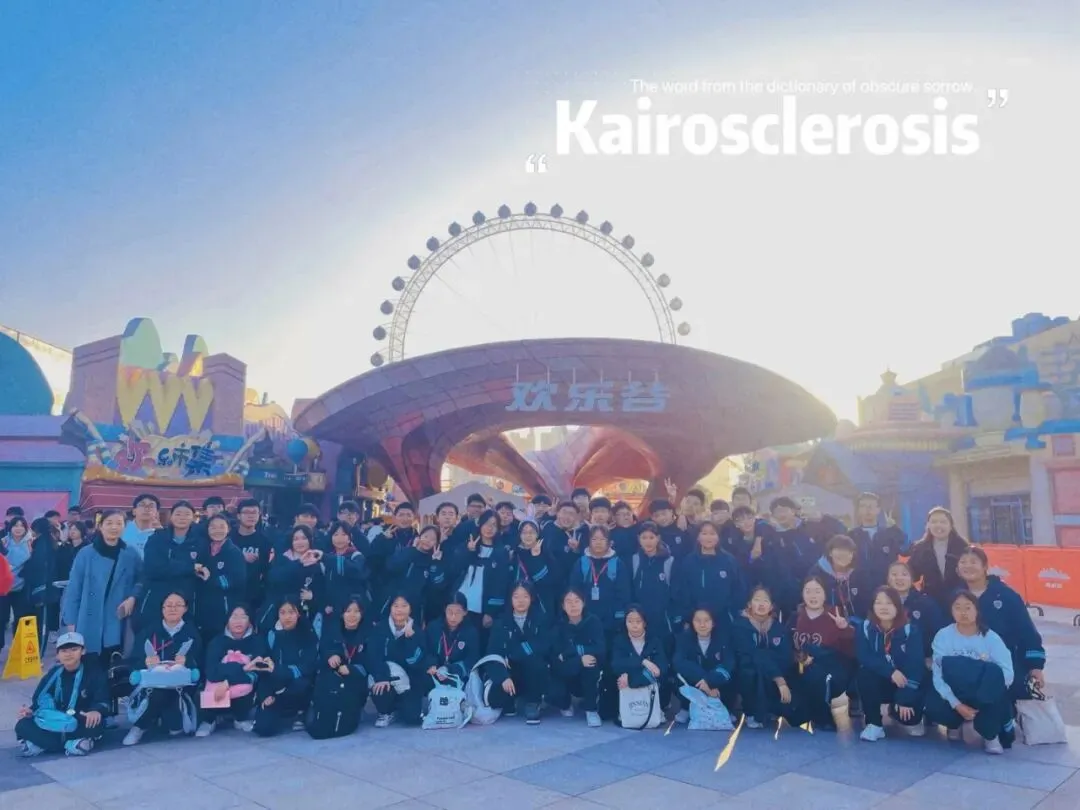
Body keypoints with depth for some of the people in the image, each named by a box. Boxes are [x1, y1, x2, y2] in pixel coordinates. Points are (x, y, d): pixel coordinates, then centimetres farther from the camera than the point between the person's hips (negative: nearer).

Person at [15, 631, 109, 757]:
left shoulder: (94, 673, -4)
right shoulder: (53, 674, 7)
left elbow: (102, 701, -15)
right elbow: (39, 700, 12)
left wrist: (96, 710, -39)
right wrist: (31, 709, -11)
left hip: (80, 725, -4)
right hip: (54, 723, 4)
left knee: (97, 722, -37)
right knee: (22, 725, -19)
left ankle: (40, 744, -30)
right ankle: (71, 744, -32)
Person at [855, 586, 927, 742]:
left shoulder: (911, 629, -15)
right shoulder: (864, 627, -12)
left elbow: (915, 664, -21)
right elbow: (863, 657, -21)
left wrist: (905, 699, -28)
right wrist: (890, 671, -34)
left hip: (906, 682, 0)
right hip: (878, 682, 1)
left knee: (910, 706, -29)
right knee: (864, 675, -31)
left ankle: (911, 720, 13)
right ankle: (874, 724, -12)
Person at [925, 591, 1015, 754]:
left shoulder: (991, 637, -9)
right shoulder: (943, 635, -9)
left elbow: (1007, 674, -15)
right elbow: (938, 675, -14)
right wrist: (957, 705, -23)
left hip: (987, 698, 0)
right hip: (955, 695, 1)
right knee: (933, 706, -32)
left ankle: (990, 735, -10)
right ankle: (955, 723, 9)